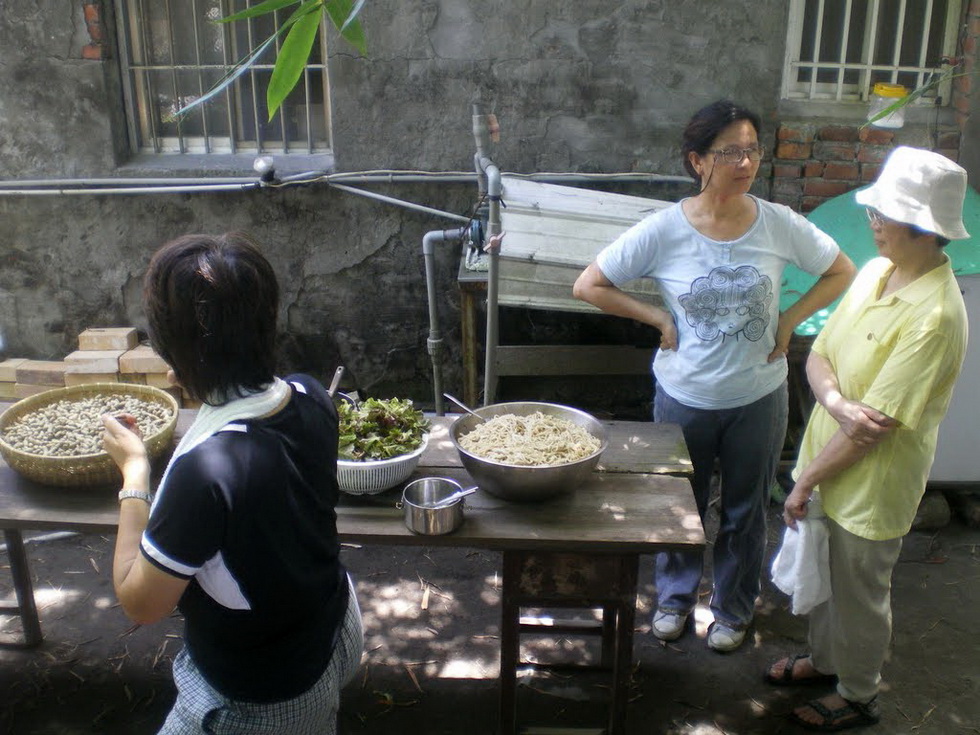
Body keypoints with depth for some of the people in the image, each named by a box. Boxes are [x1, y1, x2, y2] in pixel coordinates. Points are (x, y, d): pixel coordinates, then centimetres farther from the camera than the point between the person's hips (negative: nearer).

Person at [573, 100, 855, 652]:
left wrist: (790, 320, -5)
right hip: (684, 396, -1)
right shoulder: (665, 230, -15)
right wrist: (658, 318, -11)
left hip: (758, 397, 1)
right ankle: (675, 596, 44)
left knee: (746, 510, 18)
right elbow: (589, 285, -9)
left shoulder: (779, 224, -10)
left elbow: (843, 272, 5)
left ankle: (734, 607, 42)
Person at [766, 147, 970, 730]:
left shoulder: (935, 317, -28)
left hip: (872, 485, -7)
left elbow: (875, 425, -26)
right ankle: (825, 660, 51)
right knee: (823, 574, 26)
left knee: (860, 595, 15)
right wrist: (835, 400, -23)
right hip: (830, 458, 7)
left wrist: (806, 481, -17)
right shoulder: (875, 272, -3)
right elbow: (819, 353, -1)